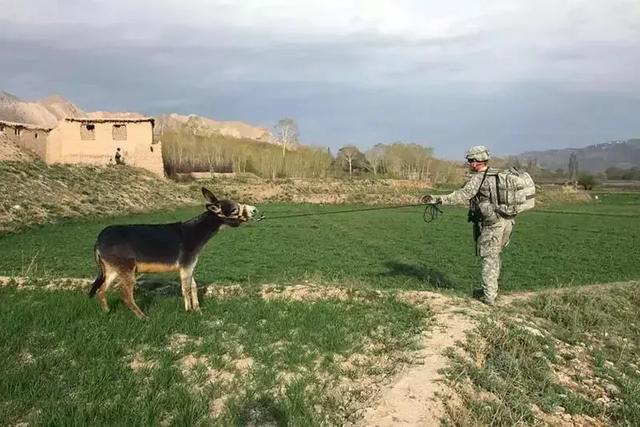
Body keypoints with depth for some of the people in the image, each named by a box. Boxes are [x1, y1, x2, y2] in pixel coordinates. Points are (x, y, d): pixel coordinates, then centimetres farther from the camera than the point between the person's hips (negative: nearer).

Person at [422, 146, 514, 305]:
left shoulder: (478, 178, -12)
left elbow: (462, 195, -25)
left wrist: (438, 199, -31)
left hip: (491, 223, -8)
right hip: (507, 221, 8)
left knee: (489, 259, 1)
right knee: (494, 256, 20)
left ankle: (489, 296, 5)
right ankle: (491, 289, 30)